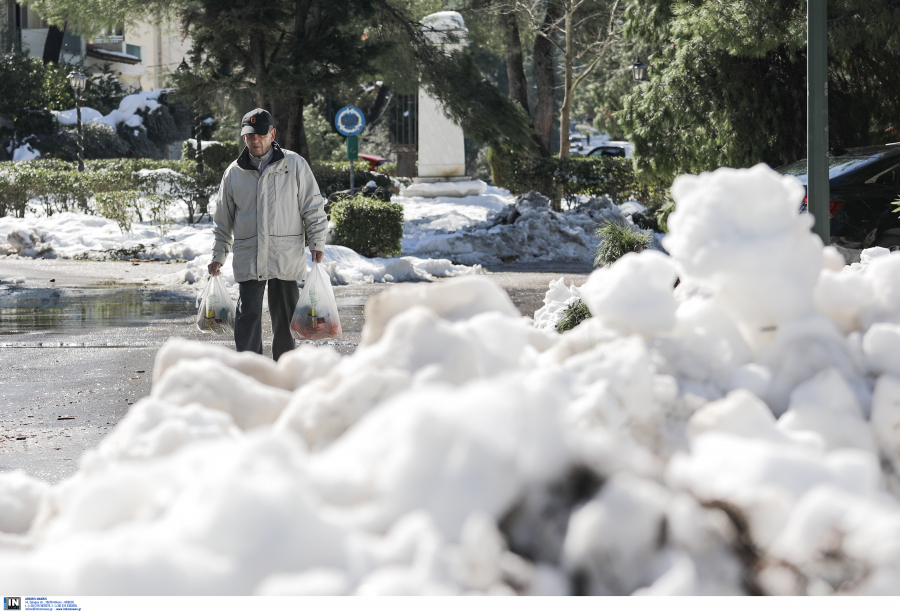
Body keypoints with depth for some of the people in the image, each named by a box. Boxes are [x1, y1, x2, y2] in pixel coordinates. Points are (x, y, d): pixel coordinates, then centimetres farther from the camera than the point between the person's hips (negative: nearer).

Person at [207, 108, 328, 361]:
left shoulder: (295, 165, 3)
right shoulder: (234, 173, 8)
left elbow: (313, 207, 6)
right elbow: (223, 221, 16)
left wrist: (317, 243, -1)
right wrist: (218, 256, 13)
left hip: (287, 256, -1)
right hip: (248, 258, 1)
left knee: (284, 316, 7)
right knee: (248, 314, -8)